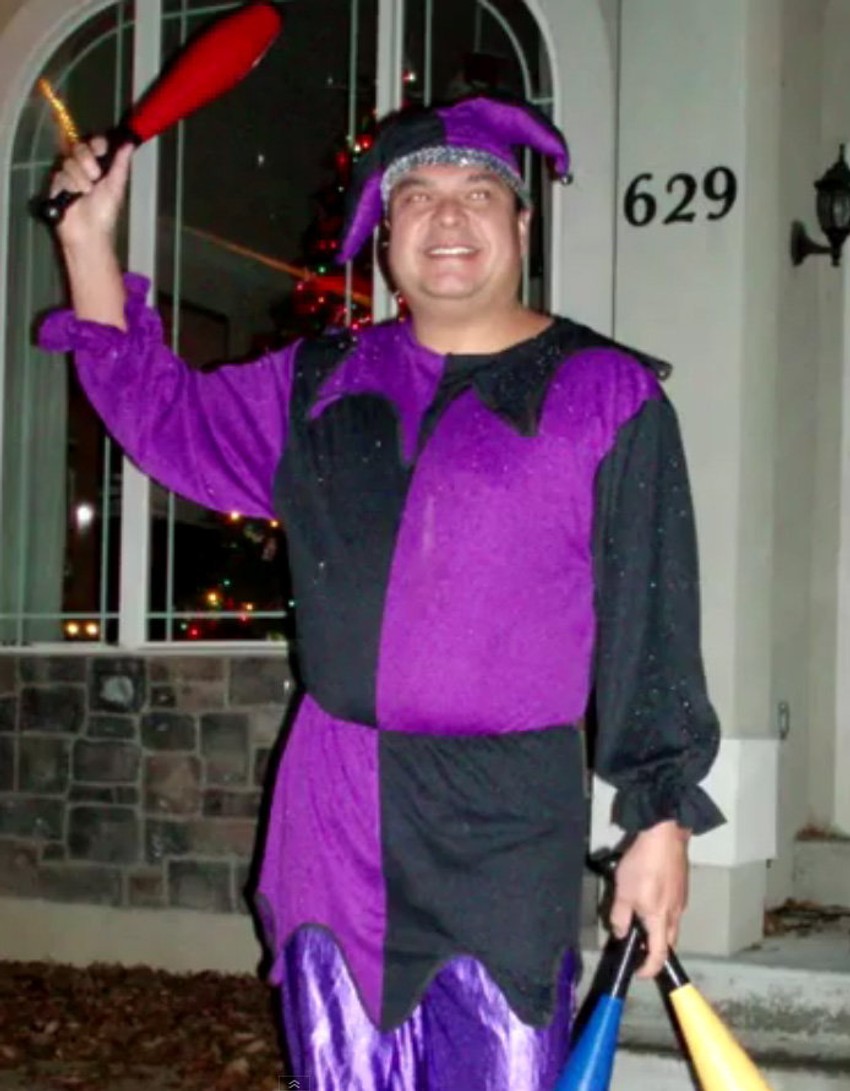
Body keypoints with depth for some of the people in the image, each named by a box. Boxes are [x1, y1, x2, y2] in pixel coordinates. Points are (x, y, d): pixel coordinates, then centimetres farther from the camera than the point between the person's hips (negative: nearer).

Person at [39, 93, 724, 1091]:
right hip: (334, 814, 5)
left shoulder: (604, 395, -1)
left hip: (507, 822, -4)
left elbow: (650, 626, -3)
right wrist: (90, 244, 13)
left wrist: (661, 817, -5)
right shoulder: (322, 382, 13)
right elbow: (166, 417, 21)